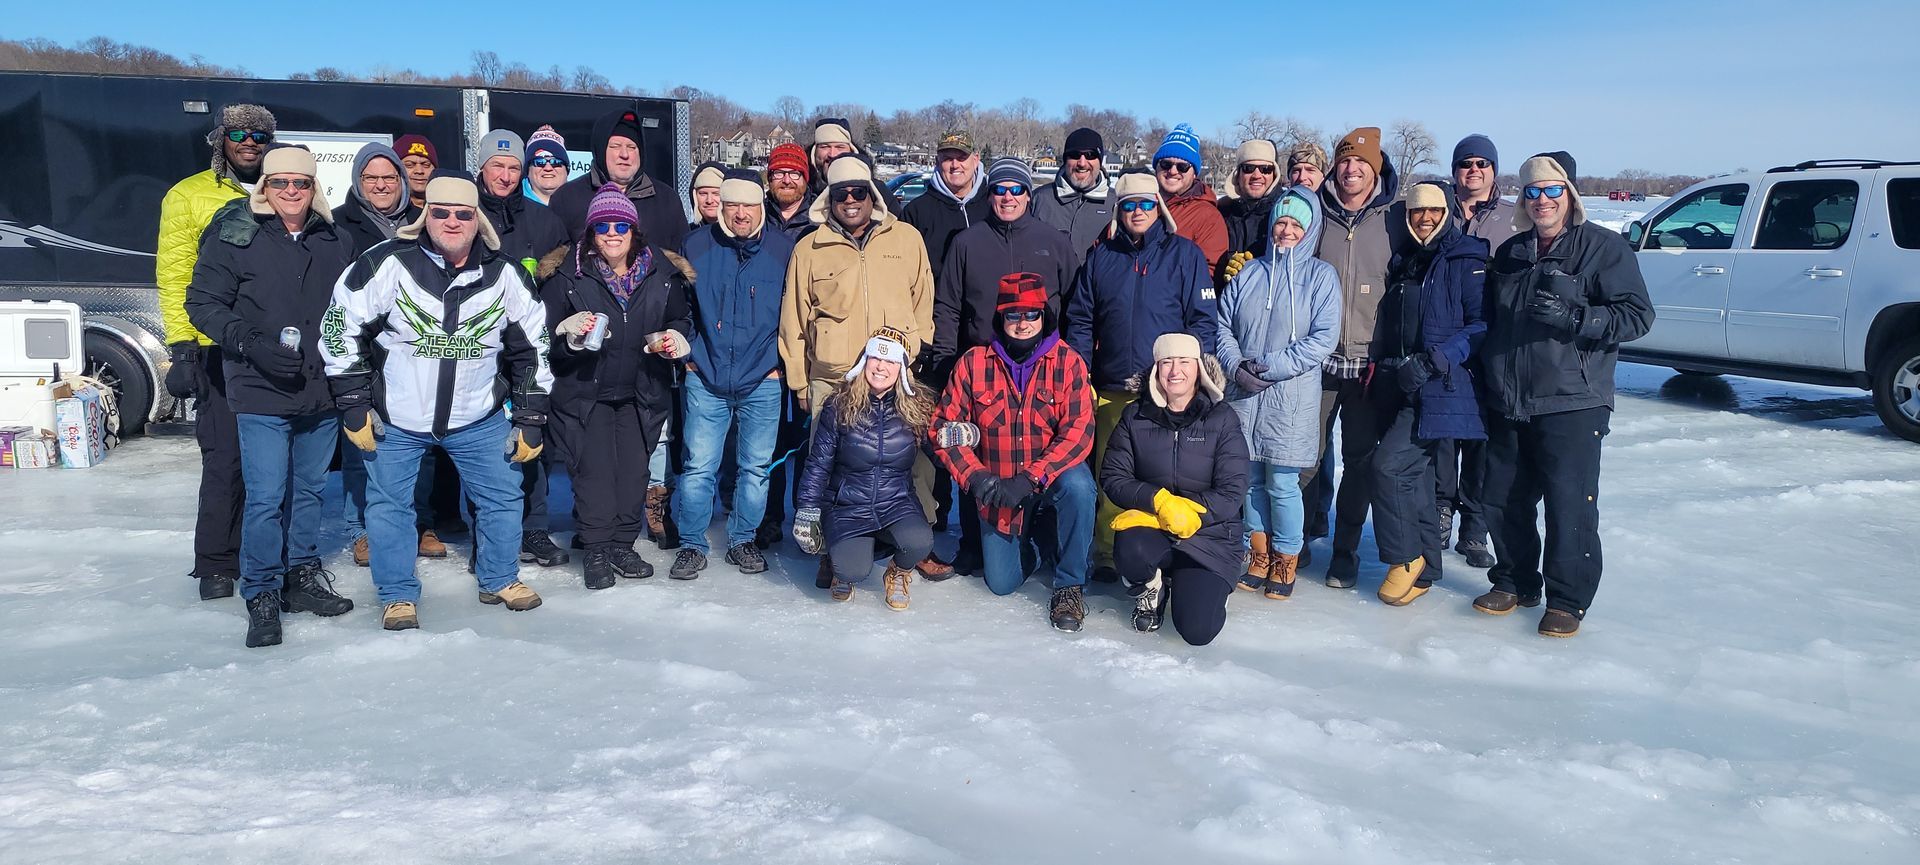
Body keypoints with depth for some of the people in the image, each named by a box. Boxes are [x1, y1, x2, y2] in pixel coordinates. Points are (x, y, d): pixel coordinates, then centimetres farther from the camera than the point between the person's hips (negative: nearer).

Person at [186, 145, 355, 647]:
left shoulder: (335, 242, 8)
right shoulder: (234, 237, -3)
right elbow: (203, 303, -4)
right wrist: (251, 344, -17)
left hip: (322, 392, 4)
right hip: (260, 394, -4)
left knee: (309, 490, 14)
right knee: (266, 497, -6)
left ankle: (302, 577, 28)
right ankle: (262, 596, 6)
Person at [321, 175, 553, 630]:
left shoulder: (505, 274, -5)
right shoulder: (388, 264, -14)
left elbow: (532, 348, 4)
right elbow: (340, 329, -7)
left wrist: (530, 419, 3)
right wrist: (353, 406, -7)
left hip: (479, 418, 2)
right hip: (394, 419, -2)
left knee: (503, 495, 8)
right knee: (389, 504, 4)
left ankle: (499, 579, 29)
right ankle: (398, 595, 22)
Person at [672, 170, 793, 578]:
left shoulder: (785, 250, -2)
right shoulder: (696, 246, 1)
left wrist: (780, 360, 2)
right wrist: (687, 353, 4)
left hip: (763, 382, 0)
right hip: (706, 379, 0)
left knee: (756, 468, 7)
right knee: (699, 467, -1)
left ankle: (743, 540, 23)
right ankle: (692, 544, 13)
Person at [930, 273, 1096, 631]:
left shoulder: (1067, 362, -12)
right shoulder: (973, 363, -8)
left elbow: (1078, 431, -20)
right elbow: (946, 427, -6)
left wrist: (1030, 479, -30)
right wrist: (975, 476, -21)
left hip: (1052, 477, -2)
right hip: (996, 487, 2)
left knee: (1078, 486, -36)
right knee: (1001, 583, 2)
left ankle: (1069, 585, -15)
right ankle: (1030, 540, 38)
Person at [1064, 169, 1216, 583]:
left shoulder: (1185, 254, 5)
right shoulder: (1100, 257, 13)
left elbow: (1203, 320, 2)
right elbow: (1080, 320, 14)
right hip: (1112, 390, 3)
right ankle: (1107, 557, 13)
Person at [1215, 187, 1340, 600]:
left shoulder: (1320, 276, 1)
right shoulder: (1248, 273, 11)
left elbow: (1323, 338, -8)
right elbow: (1222, 325, 9)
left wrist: (1272, 366, -14)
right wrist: (1236, 366, -8)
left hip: (1291, 397, -3)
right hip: (1243, 395, 4)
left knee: (1282, 483, -3)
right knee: (1251, 479, 9)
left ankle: (1286, 563, 14)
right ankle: (1259, 557, 23)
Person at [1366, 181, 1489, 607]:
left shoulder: (1467, 261, -5)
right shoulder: (1402, 262, 17)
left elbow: (1483, 325, -13)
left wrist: (1434, 360, -21)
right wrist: (1380, 368, 14)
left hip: (1441, 388, -7)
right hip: (1400, 389, 7)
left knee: (1390, 464, -17)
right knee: (1414, 476, 11)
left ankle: (1405, 559, -1)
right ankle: (1423, 571, 22)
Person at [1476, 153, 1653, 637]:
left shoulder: (1604, 247, -2)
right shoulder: (1509, 254, 16)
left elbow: (1638, 315, -9)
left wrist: (1573, 317, -22)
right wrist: (1484, 369, 12)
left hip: (1572, 403, -5)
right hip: (1507, 405, 6)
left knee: (1570, 504, -6)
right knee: (1503, 501, 10)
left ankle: (1567, 599, 9)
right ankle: (1514, 582, 28)